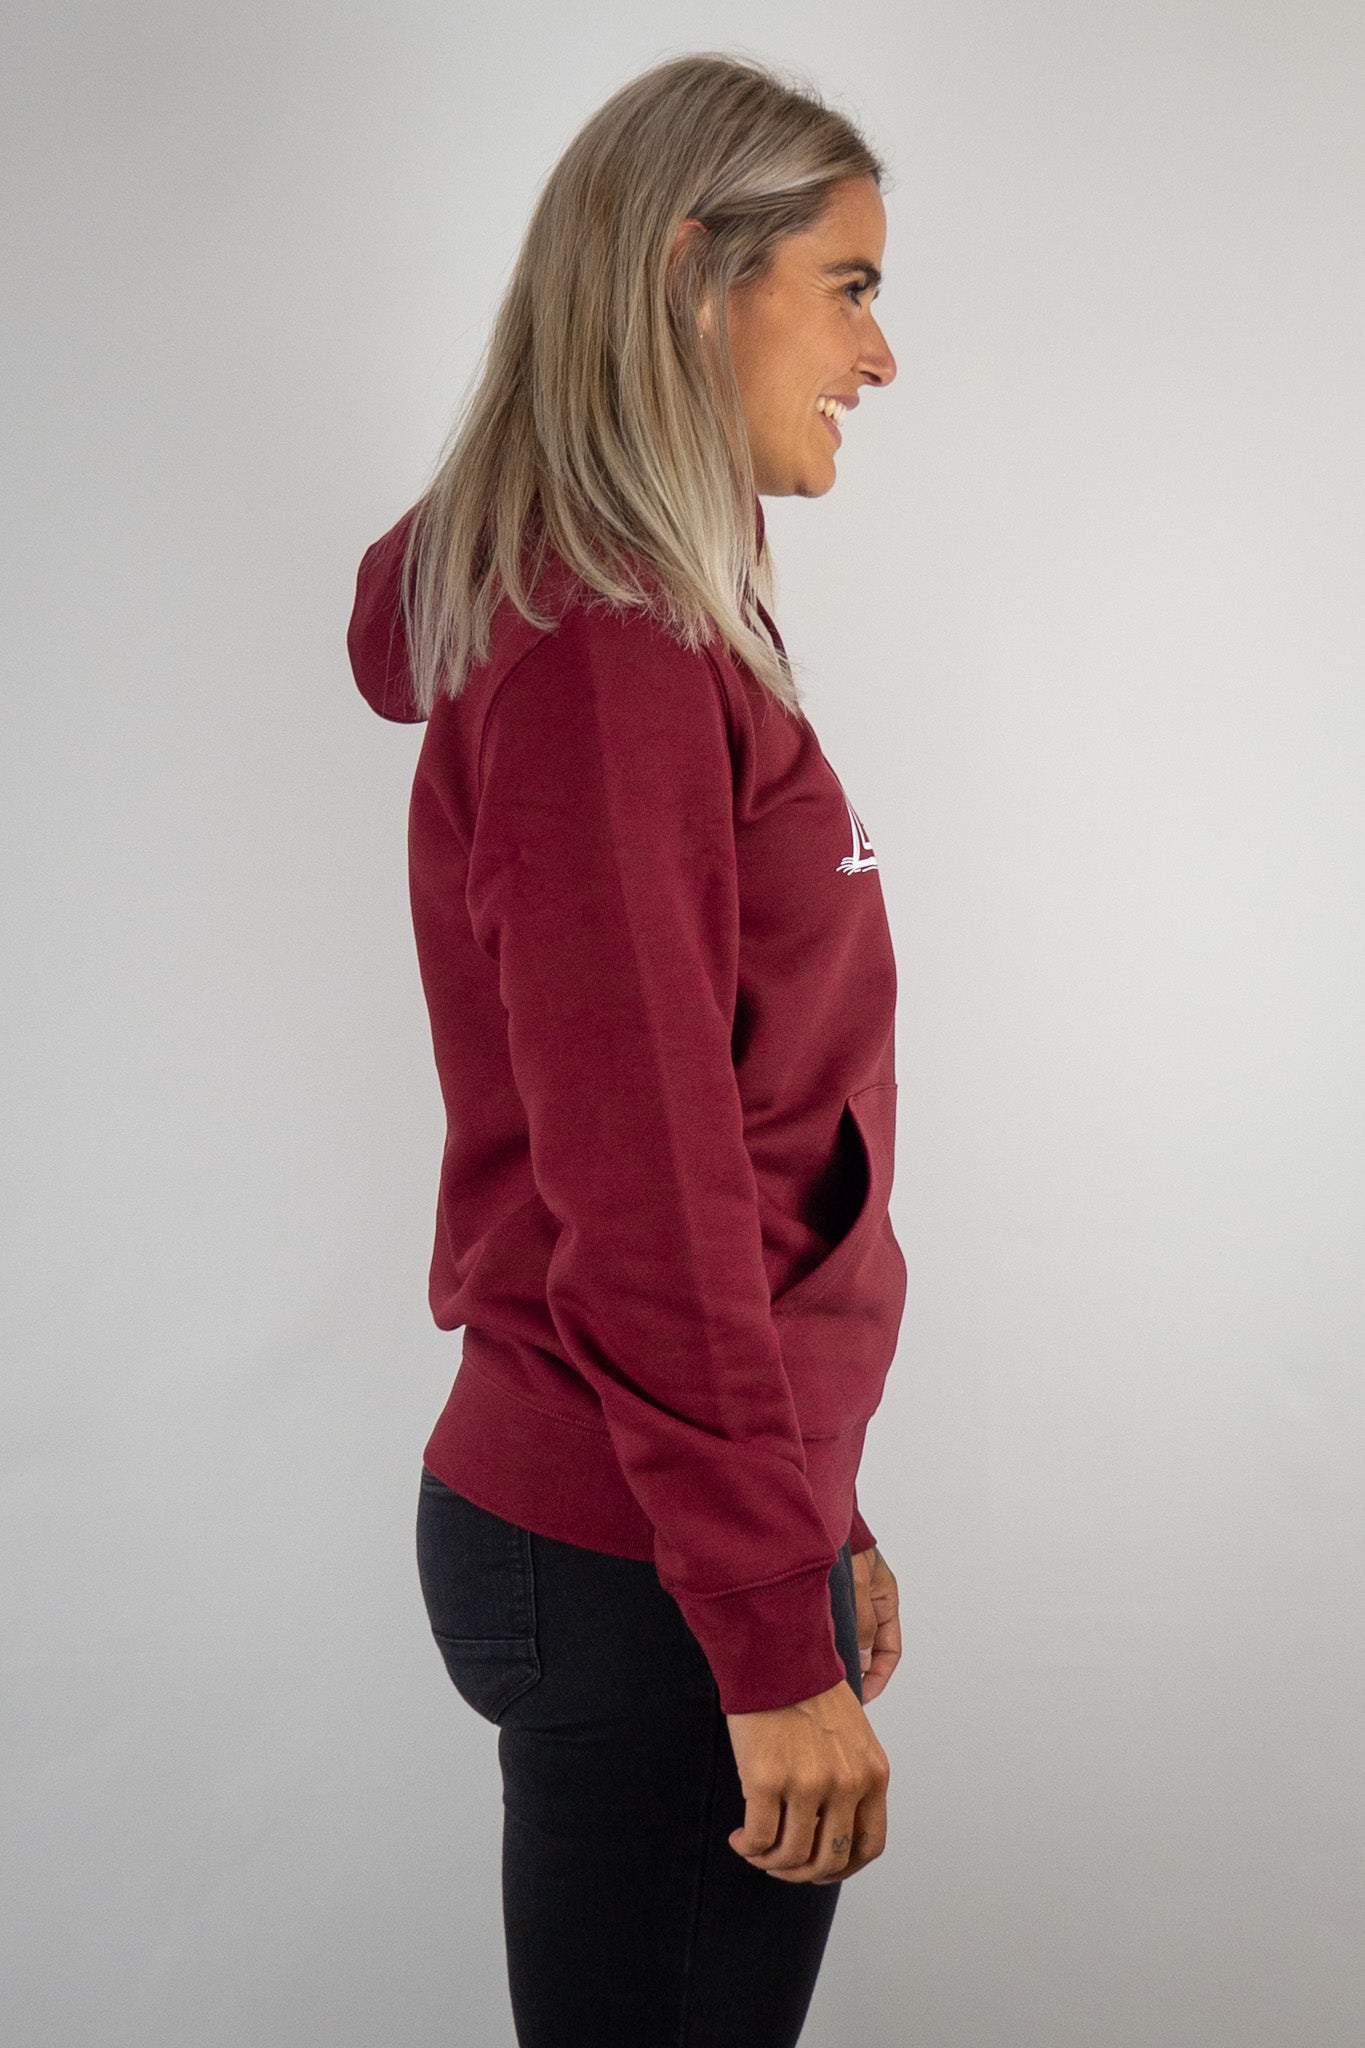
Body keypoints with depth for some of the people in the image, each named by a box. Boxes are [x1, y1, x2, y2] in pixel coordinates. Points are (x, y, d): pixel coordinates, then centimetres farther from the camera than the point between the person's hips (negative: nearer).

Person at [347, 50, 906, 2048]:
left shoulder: (661, 630, 12)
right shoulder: (604, 659, -17)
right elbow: (642, 1196, -20)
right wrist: (777, 1641, -16)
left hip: (715, 1520, 9)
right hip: (647, 1572, -9)